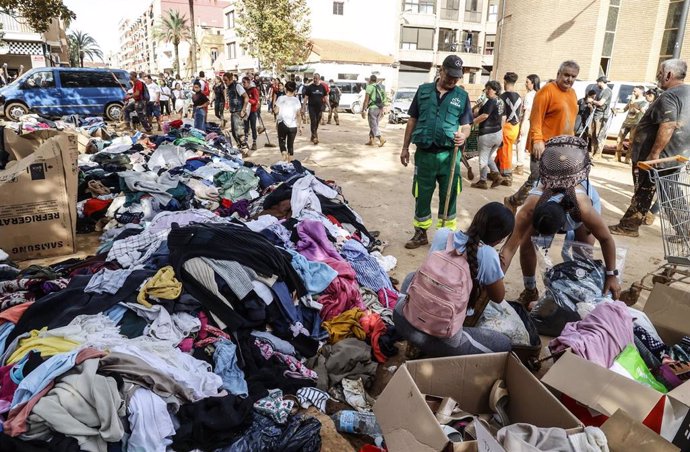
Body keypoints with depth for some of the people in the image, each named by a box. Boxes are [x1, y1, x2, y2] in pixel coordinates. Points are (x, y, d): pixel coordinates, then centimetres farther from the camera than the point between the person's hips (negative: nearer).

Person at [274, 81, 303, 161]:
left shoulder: (280, 98, -3)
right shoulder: (296, 100, -1)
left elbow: (276, 111, -6)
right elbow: (298, 115, -1)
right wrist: (300, 126, 6)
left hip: (282, 124, -1)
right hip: (293, 126, 1)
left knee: (282, 142, 12)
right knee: (290, 144, 11)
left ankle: (284, 157, -13)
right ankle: (289, 162, 13)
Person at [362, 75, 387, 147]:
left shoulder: (369, 87, -7)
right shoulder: (380, 87, 16)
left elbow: (366, 100, -13)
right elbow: (382, 100, 18)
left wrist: (363, 110, -13)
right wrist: (382, 111, 22)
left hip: (373, 108, -8)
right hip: (379, 108, 8)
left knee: (373, 125, -6)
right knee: (373, 125, 14)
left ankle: (381, 139, -18)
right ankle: (371, 140, 15)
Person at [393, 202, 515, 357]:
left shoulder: (442, 234, -1)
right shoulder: (488, 255, -13)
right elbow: (498, 297, 5)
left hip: (402, 317, 5)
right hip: (439, 338, -5)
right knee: (504, 344, 16)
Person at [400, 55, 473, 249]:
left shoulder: (462, 95, 4)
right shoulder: (423, 90, 6)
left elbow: (466, 125, 5)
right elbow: (412, 120, 10)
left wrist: (463, 135, -18)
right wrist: (405, 147, 9)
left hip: (449, 155, -1)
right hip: (424, 153, 1)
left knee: (448, 197, 6)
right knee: (422, 196, 9)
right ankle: (421, 234, 24)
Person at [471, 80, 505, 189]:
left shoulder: (491, 101, -14)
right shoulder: (501, 102, 13)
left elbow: (484, 115, -23)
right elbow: (503, 118, 17)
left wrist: (473, 122, -12)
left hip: (487, 134, -9)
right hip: (498, 134, 9)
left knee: (483, 158, 1)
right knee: (489, 157, 21)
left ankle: (482, 182, 8)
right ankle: (496, 175, 9)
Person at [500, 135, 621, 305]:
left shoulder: (583, 208, -47)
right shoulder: (529, 210, -45)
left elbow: (606, 239, -29)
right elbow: (509, 248, -40)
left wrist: (611, 275, -20)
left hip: (583, 195, -1)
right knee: (526, 244, -10)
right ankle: (530, 291, 10)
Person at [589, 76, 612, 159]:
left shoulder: (607, 91, -11)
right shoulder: (601, 90, 18)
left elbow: (600, 103, -17)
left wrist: (593, 101, -2)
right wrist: (593, 102, 4)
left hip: (602, 115, -10)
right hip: (596, 114, 10)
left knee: (600, 135, -7)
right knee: (592, 134, 11)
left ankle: (598, 154, -5)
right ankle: (592, 152, 18)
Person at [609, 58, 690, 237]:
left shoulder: (669, 96, -18)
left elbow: (667, 127, -29)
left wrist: (654, 154, -26)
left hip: (660, 155, -9)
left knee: (644, 192, 0)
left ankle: (629, 226, 10)